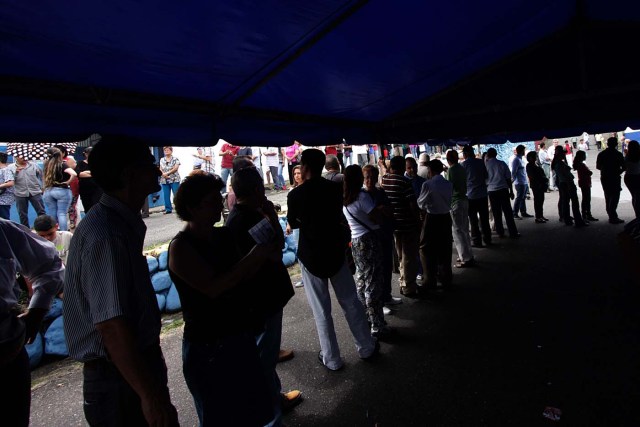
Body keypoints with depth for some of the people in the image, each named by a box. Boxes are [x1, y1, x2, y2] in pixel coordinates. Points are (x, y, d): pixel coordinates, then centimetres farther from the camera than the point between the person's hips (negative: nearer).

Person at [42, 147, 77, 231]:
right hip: (62, 191, -5)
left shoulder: (47, 164, 7)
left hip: (48, 191, 5)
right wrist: (67, 182, -10)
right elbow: (74, 174, -23)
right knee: (62, 214, -4)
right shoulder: (63, 164, -10)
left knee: (51, 215, 9)